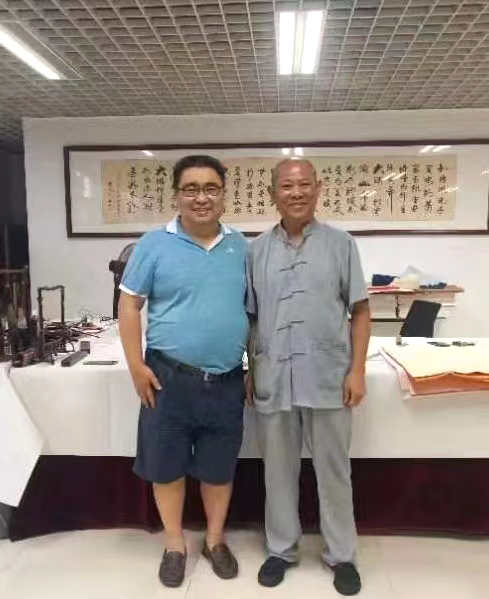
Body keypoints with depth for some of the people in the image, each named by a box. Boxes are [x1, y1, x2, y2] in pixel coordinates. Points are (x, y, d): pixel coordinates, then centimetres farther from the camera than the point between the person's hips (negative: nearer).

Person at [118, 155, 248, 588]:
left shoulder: (240, 247, 5)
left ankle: (215, 540, 38)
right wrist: (136, 366, -9)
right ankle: (174, 544, 35)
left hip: (227, 380, 2)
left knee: (219, 465, 15)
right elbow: (129, 305, -3)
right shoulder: (155, 244, -4)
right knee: (167, 464, 12)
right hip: (169, 377, -2)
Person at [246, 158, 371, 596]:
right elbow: (249, 318, 8)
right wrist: (251, 371, 6)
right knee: (279, 470, 14)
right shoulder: (257, 250, 5)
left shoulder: (341, 244, 2)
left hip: (328, 377, -1)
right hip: (274, 378, 2)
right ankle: (281, 549, 34)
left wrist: (357, 370, -5)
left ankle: (342, 555, 32)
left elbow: (360, 311, 2)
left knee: (333, 471, 12)